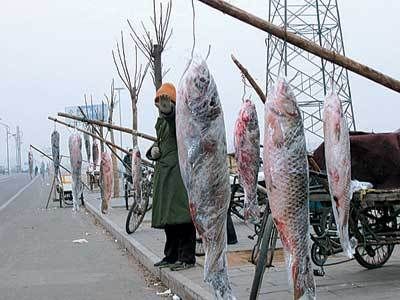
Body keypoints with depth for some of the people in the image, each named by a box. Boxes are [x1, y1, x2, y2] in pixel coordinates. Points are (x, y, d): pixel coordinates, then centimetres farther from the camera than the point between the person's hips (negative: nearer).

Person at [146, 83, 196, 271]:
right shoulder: (161, 120, 18)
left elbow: (175, 114, -33)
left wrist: (168, 109, -55)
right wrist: (153, 150, 10)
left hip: (179, 170, -9)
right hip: (163, 171, 9)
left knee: (181, 214, -10)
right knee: (167, 215, 12)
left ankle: (187, 257, -4)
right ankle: (171, 256, 21)